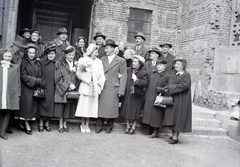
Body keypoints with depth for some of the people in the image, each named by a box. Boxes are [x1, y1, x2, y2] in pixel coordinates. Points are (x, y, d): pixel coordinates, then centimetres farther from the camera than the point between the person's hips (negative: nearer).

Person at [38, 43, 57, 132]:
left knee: (50, 104, 6)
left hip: (51, 88, 2)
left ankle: (47, 123, 18)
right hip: (43, 86, -2)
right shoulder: (41, 62, 0)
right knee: (42, 104, 2)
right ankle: (41, 123, 13)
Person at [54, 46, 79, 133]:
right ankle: (60, 125, 14)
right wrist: (68, 85, -13)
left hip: (72, 90, 3)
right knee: (61, 107, 1)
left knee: (68, 108, 5)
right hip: (62, 89, -3)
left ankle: (65, 124, 19)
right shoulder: (60, 64, -2)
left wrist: (74, 85, -9)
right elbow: (58, 78, -8)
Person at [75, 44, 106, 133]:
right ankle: (83, 124, 13)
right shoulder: (83, 60, 0)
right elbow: (79, 74, 0)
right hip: (85, 86, -2)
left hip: (95, 87, 2)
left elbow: (101, 75, 5)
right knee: (84, 105, 0)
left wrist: (99, 84, -6)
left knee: (91, 105, 4)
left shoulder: (99, 62, 7)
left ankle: (87, 125, 14)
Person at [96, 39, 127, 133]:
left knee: (111, 108, 0)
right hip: (102, 88, 3)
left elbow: (123, 77, -1)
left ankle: (109, 127, 17)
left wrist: (121, 90, -8)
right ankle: (99, 126, 16)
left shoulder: (121, 61, 2)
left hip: (113, 89, -3)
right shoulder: (102, 60, 13)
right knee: (100, 107, 4)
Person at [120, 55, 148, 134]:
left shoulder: (144, 73, -9)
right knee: (126, 111, 12)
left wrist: (137, 80, -23)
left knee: (135, 112, 6)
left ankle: (133, 127, 23)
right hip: (127, 94, 4)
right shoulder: (128, 70, 4)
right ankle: (128, 126, 27)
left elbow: (145, 83, -20)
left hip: (136, 95, -4)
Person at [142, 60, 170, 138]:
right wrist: (147, 94, 13)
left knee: (156, 115, -2)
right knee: (149, 113, 13)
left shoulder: (167, 76, -8)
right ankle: (150, 130, 27)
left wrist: (159, 89, -23)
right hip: (149, 97, 7)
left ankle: (155, 132, 11)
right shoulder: (152, 74, 12)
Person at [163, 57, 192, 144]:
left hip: (181, 100, -7)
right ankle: (173, 135, 18)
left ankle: (175, 137, 2)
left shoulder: (186, 75, -7)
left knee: (178, 117, -3)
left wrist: (172, 88, -15)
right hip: (172, 99, 7)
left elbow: (184, 85, -19)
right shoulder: (173, 74, 13)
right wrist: (168, 88, -7)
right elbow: (170, 84, 16)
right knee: (172, 117, 8)